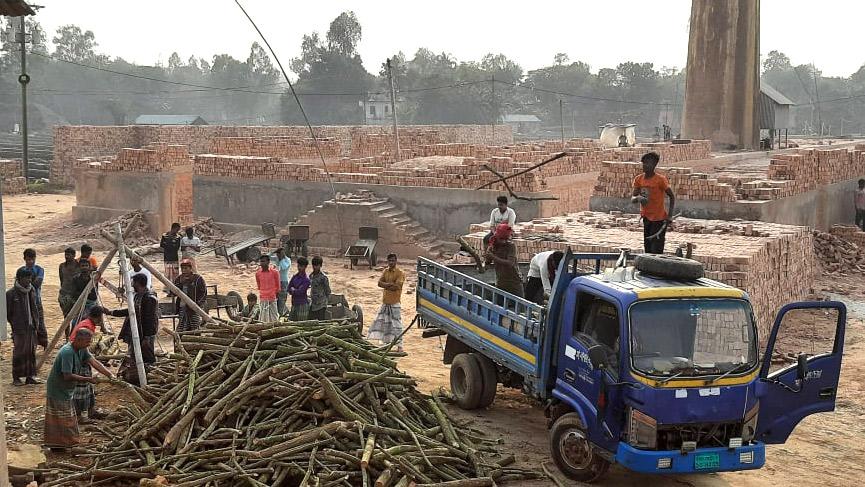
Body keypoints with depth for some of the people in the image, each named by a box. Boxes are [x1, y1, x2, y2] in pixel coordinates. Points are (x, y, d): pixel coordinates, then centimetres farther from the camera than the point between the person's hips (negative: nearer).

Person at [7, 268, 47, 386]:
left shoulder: (32, 291, 8)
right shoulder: (11, 294, -11)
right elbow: (7, 314, -5)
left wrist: (38, 325, 13)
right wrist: (15, 324, -5)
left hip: (32, 327, 6)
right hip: (19, 329, -6)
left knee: (31, 352, 9)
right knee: (19, 353, -2)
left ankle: (30, 376, 17)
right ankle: (16, 378, 8)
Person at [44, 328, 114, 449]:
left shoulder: (81, 350, 1)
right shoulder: (67, 352, -28)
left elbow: (94, 362, -6)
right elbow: (67, 376, -30)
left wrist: (110, 375, -17)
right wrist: (88, 379, -27)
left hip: (66, 390, 9)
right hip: (58, 390, -9)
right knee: (61, 420, -1)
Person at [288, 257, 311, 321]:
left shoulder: (306, 279, -12)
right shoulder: (295, 276, 10)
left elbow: (300, 292, -17)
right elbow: (289, 289, 8)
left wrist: (293, 290, -1)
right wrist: (296, 290, -6)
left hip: (302, 304, -7)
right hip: (294, 303, 7)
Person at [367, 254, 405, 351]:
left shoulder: (400, 273, -8)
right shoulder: (385, 271, 11)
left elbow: (397, 286, -19)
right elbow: (380, 283, -1)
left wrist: (385, 286, -10)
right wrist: (390, 284, -16)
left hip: (394, 303, -7)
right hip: (385, 302, 7)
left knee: (396, 324, -6)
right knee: (383, 322, 10)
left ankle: (399, 346, -2)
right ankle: (386, 343, 21)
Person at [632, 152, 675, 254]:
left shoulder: (660, 180, -14)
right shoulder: (638, 179, 2)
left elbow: (672, 197, -7)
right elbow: (633, 198, 1)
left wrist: (669, 216, -14)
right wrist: (638, 198, -24)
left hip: (659, 219, -6)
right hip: (646, 218, 6)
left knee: (656, 251, -9)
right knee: (647, 249, 11)